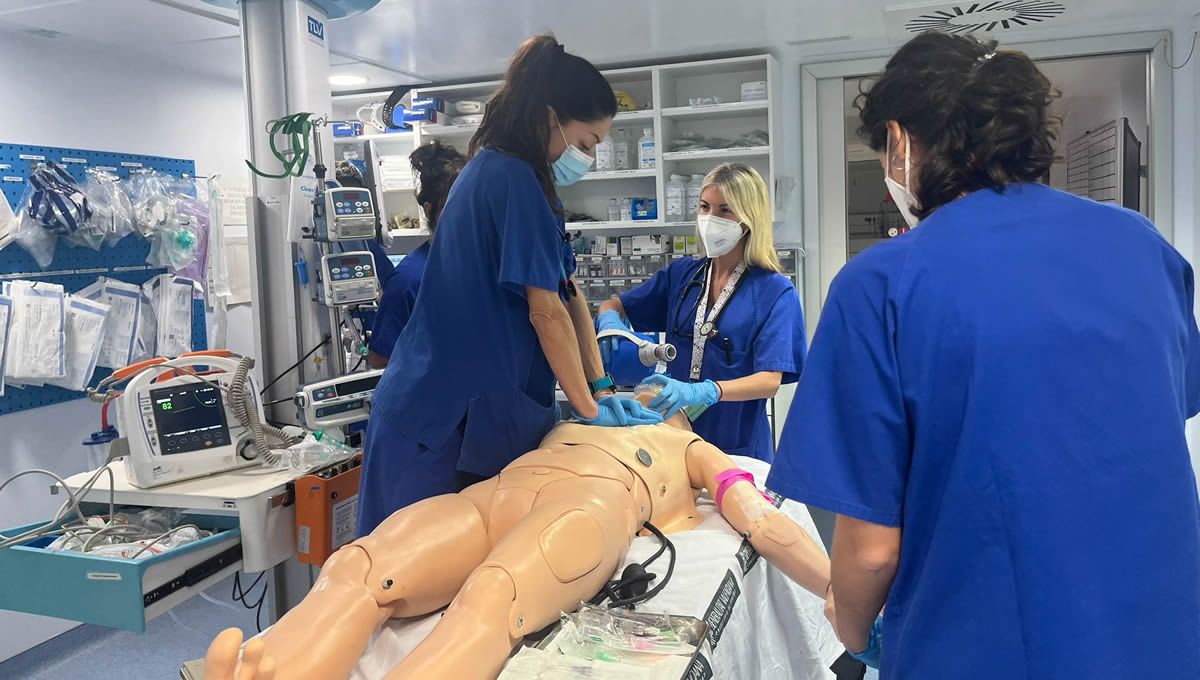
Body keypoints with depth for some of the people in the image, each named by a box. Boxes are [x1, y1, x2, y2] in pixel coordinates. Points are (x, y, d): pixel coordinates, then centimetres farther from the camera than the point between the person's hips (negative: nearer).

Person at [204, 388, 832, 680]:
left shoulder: (692, 450, 34)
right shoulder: (572, 423, 43)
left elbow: (766, 526, 20)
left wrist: (846, 598, 10)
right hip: (494, 493, 4)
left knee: (488, 599, -39)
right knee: (354, 571, -30)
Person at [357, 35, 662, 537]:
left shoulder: (516, 178, 14)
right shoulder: (512, 178, -16)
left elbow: (569, 296, 12)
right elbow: (547, 313, -17)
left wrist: (602, 390, 9)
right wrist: (590, 409, -7)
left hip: (477, 408, 9)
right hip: (449, 415, -9)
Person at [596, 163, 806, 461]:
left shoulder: (775, 291, -10)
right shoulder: (681, 273, 3)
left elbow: (769, 380, -18)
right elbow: (613, 305, 12)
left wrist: (701, 392, -34)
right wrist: (609, 321, -13)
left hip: (738, 446, -4)